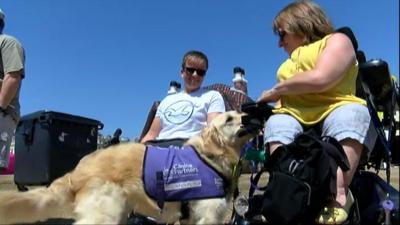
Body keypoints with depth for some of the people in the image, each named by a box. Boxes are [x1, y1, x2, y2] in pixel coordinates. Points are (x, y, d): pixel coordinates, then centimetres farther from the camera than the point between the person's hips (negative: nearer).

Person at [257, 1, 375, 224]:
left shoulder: (337, 40, 10)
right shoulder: (290, 62, 31)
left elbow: (320, 78, -12)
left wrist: (275, 90, -2)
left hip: (335, 111, -4)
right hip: (294, 119, 5)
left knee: (350, 115, -35)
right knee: (277, 124, -26)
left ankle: (338, 194, -48)